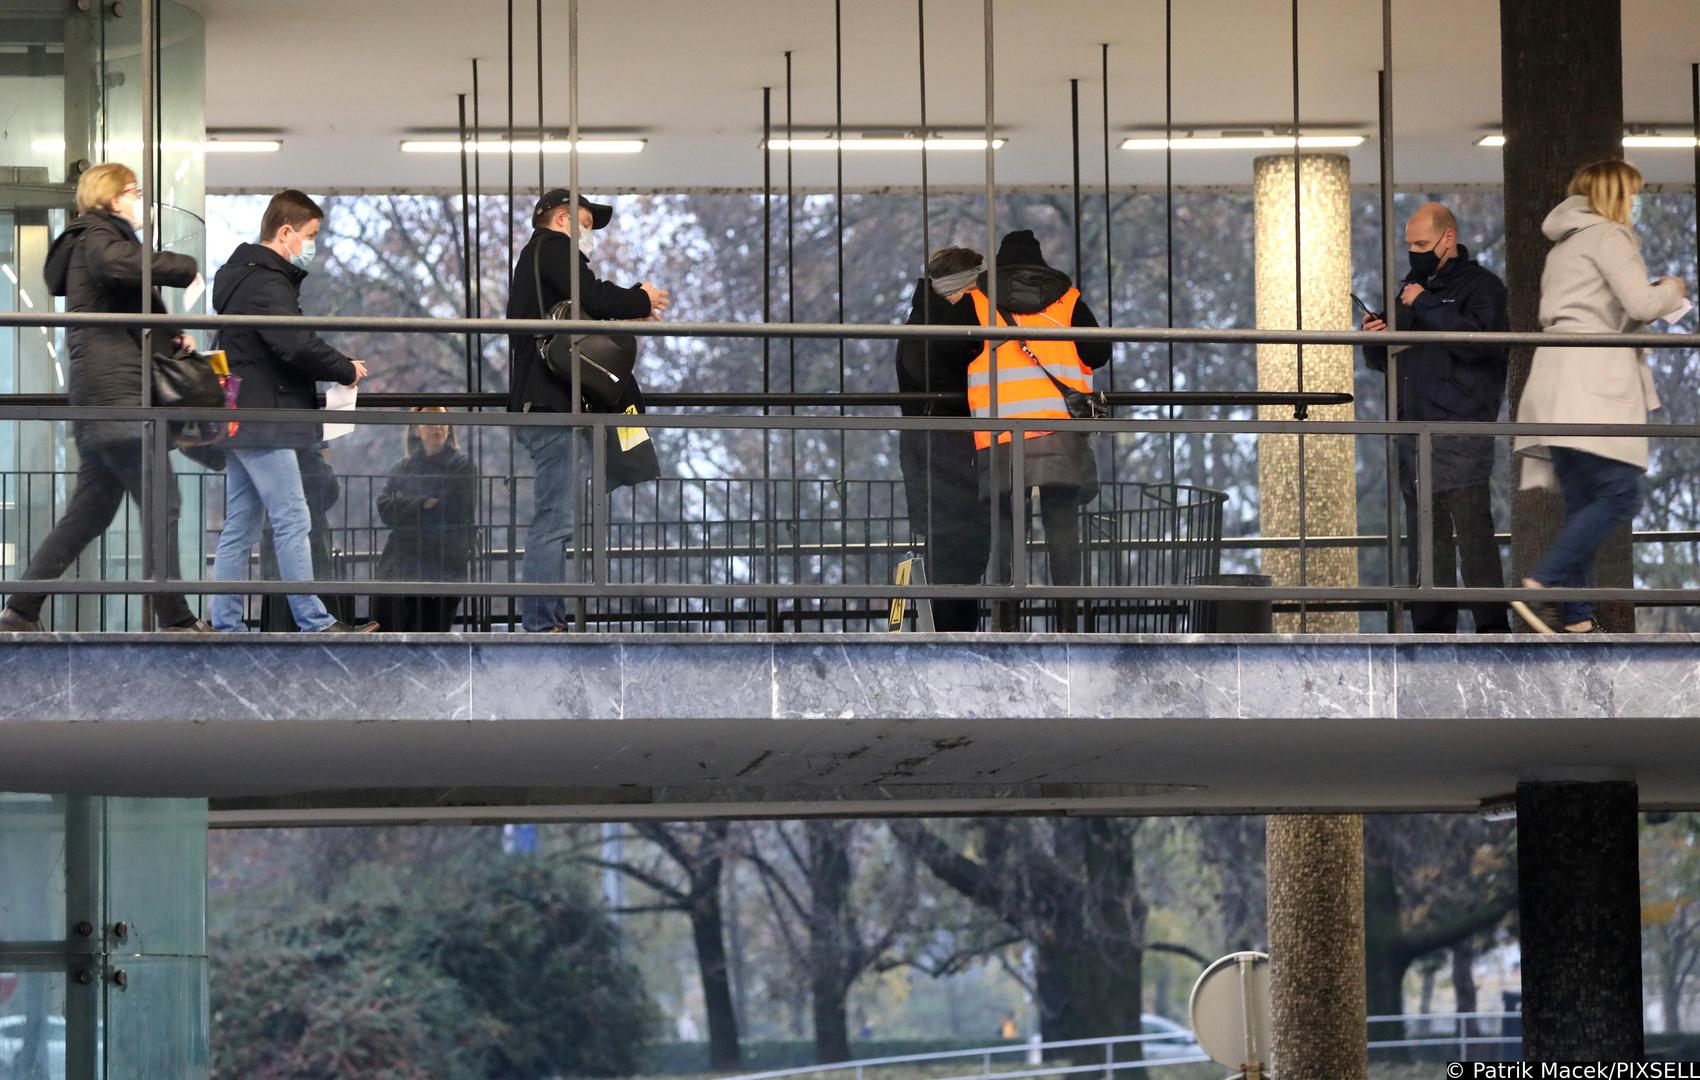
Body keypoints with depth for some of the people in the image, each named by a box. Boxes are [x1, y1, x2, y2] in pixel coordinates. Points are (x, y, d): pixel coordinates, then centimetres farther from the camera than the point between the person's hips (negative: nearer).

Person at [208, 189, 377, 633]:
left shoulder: (241, 276, 18)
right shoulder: (266, 284, -16)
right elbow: (298, 345, -27)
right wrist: (346, 369, -11)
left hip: (240, 423, 10)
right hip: (263, 426, -10)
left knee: (240, 529, 9)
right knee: (292, 522, -7)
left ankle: (225, 627, 10)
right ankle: (315, 625, -5)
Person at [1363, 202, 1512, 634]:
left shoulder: (1481, 286, -1)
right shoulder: (1412, 287, 21)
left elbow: (1480, 341, -19)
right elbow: (1386, 360, 27)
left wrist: (1427, 307, -15)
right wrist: (1375, 341, 4)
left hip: (1462, 428, -7)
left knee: (1472, 527, -13)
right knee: (1424, 533, 6)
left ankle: (1492, 626, -12)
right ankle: (1432, 627, 9)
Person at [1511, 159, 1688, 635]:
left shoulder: (1566, 242, 26)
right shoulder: (1607, 236, -3)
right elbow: (1641, 303, -13)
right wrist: (1671, 291, 8)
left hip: (1559, 376, 10)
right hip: (1591, 377, -10)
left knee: (1584, 503, 7)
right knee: (1619, 493, -15)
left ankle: (1577, 617, 0)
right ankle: (1539, 586, -25)